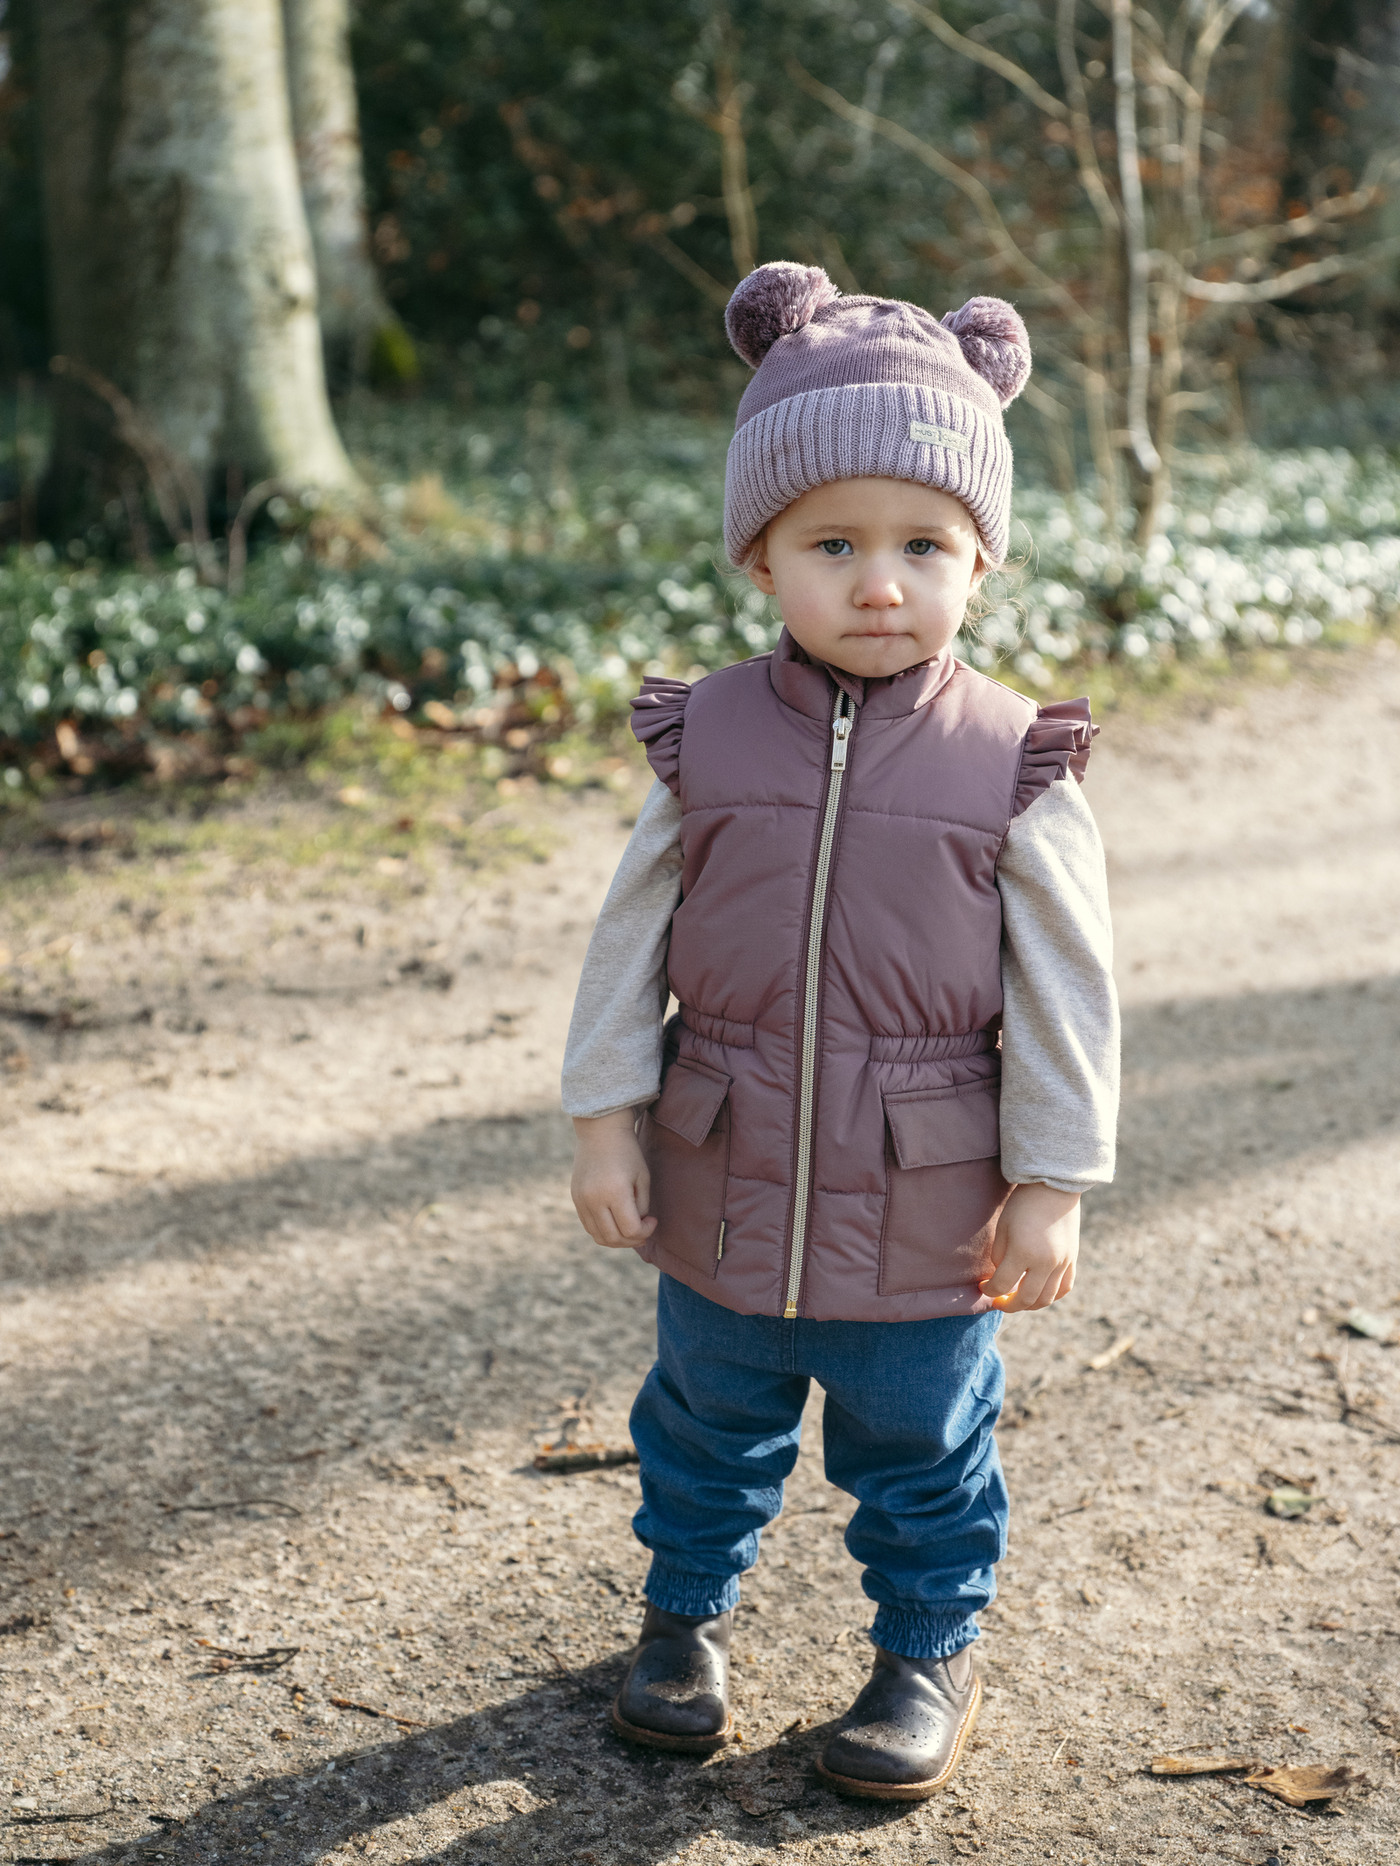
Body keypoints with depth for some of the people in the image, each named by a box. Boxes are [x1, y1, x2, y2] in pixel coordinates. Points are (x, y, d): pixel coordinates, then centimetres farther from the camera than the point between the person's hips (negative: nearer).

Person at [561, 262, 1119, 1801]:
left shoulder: (1015, 769, -12)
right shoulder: (704, 742, -7)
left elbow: (1064, 992, -7)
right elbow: (631, 942, 0)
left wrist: (1050, 1185, -7)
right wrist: (606, 1120, -2)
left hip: (926, 1213, -2)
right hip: (723, 1192, 2)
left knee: (922, 1448, 17)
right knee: (706, 1426, 22)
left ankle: (931, 1654, 39)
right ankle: (687, 1611, 46)